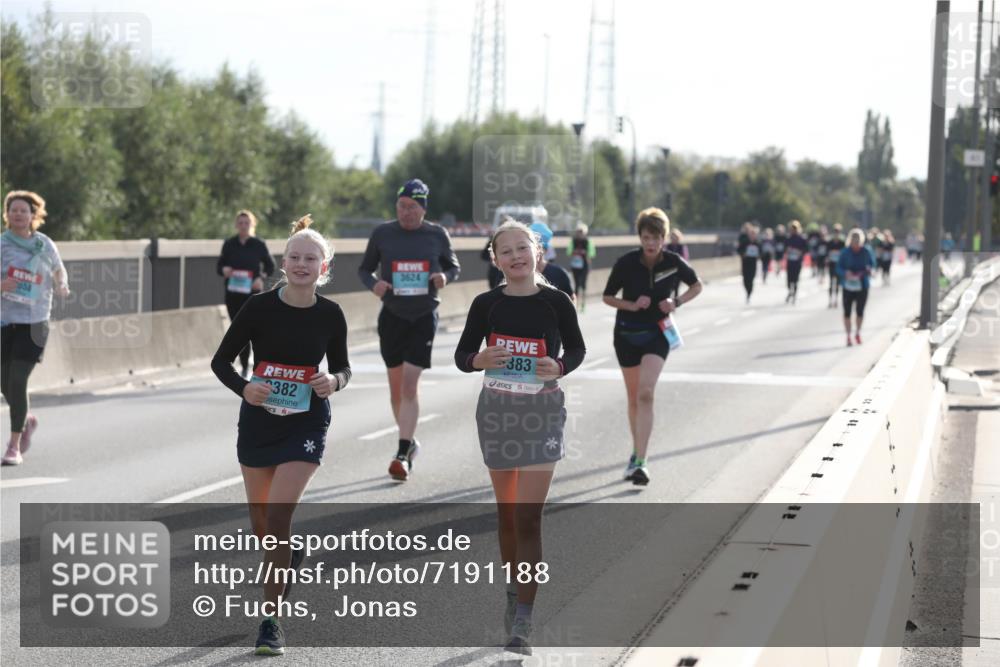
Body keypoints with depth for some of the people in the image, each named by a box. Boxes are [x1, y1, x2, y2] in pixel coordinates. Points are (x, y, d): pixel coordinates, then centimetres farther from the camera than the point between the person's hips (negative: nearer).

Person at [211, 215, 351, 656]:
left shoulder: (330, 314, -5)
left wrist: (335, 381, -14)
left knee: (277, 516, -16)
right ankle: (290, 556, 49)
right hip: (258, 423, 2)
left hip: (306, 425, -1)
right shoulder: (259, 307, -9)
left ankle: (271, 621, -7)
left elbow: (342, 366, 9)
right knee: (261, 527, 12)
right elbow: (221, 360, -3)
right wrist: (243, 388, -22)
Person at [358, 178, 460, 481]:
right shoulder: (382, 233, -1)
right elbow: (364, 268, 8)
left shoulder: (437, 235, -1)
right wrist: (373, 284, -13)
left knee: (410, 385, -11)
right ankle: (409, 441, 29)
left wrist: (445, 277, -11)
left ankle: (403, 454, -12)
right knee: (396, 386, 9)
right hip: (392, 316, 2)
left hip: (424, 317, -2)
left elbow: (454, 266, 13)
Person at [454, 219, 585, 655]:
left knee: (528, 517, -9)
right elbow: (462, 355, 7)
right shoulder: (486, 304, -2)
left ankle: (522, 624, -9)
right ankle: (513, 592, 34)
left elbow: (577, 349, 8)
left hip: (542, 411, -3)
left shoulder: (555, 302, -6)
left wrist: (559, 367, -14)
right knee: (506, 511, 14)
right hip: (496, 409, 3)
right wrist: (480, 360, -16)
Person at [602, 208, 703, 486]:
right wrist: (632, 305, -18)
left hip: (657, 333, -1)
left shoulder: (674, 262, -9)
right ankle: (637, 452, 32)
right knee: (634, 398, 11)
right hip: (627, 334, 2)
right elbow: (608, 297, 0)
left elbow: (696, 286, 9)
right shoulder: (626, 262, -11)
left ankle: (640, 461, -23)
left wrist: (677, 302, -9)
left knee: (645, 394, -20)